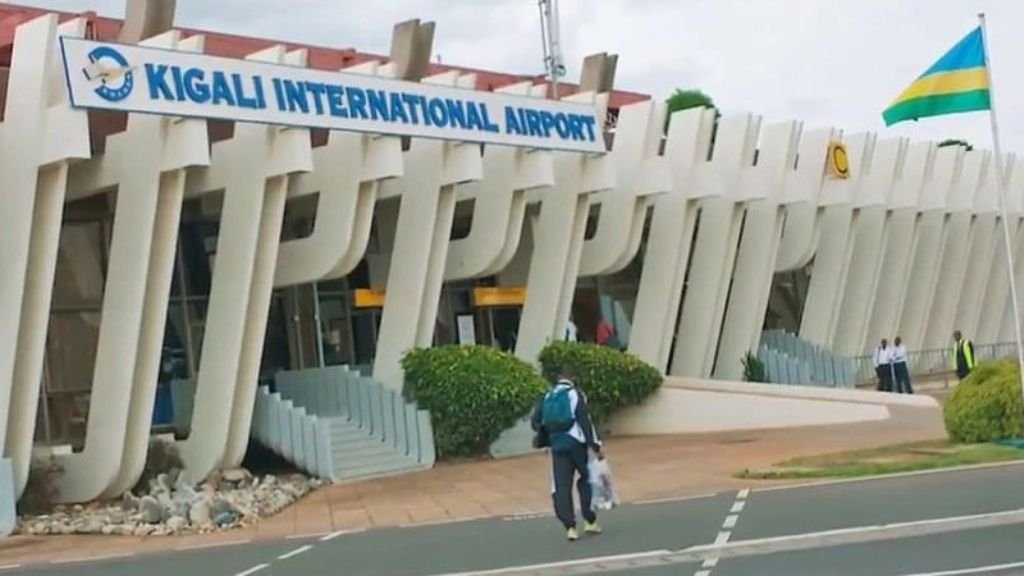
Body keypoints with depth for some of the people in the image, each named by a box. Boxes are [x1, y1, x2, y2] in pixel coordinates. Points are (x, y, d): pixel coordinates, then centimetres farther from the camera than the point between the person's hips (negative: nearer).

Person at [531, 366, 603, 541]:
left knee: (561, 486, 3)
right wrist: (595, 446, -11)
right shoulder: (575, 395, -6)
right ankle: (590, 520, 15)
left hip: (558, 446, 3)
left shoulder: (547, 397, 7)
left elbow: (535, 422, 8)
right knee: (587, 479, 14)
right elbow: (585, 422, -13)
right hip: (577, 444, -3)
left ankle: (570, 526, -5)